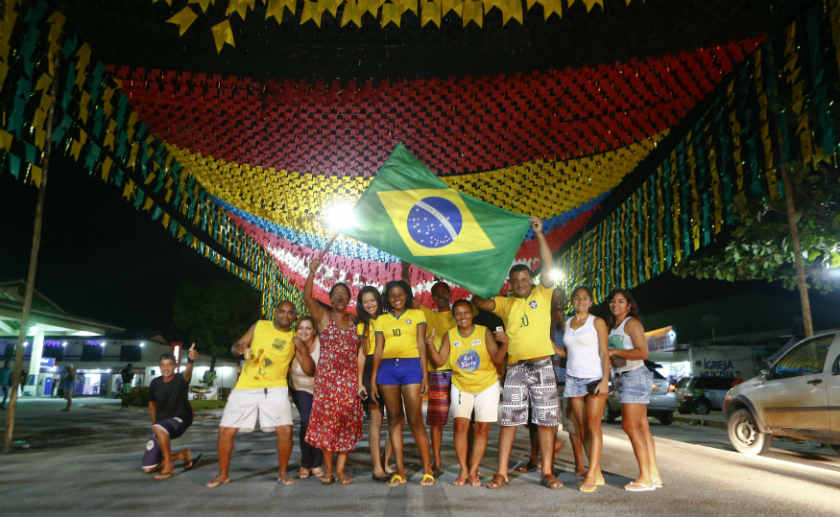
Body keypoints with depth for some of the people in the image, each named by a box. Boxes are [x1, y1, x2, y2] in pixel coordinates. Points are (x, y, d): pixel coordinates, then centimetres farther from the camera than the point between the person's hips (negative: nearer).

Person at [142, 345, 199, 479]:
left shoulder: (180, 379, -14)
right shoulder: (155, 383, 1)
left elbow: (187, 373, -40)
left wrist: (190, 360, -63)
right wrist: (154, 423, 13)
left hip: (179, 420, -6)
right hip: (161, 424, 6)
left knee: (159, 428, -40)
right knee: (148, 468, 1)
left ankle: (169, 467, -26)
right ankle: (183, 455, 21)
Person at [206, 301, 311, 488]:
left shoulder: (294, 339, 5)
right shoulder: (260, 326, 7)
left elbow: (309, 368, 1)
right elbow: (236, 346, 11)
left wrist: (302, 350, -17)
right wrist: (238, 349, -14)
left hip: (275, 388, -1)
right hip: (245, 387, 1)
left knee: (285, 429, -17)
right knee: (225, 430, 0)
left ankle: (282, 472, 7)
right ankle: (223, 474, 23)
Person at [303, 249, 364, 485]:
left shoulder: (354, 322, 12)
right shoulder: (323, 316, 2)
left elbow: (359, 352, 15)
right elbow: (307, 297, -14)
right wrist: (312, 271, -24)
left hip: (350, 378, 3)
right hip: (327, 376, -2)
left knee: (348, 422, 0)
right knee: (327, 420, -4)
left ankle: (340, 469, 10)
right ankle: (328, 469, 10)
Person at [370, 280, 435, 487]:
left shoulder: (417, 315, 9)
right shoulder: (382, 320, 15)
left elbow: (422, 346, 4)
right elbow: (378, 350, 11)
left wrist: (425, 375, -3)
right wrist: (373, 379, 4)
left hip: (411, 366, -3)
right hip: (387, 368, 3)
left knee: (415, 421, -6)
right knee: (394, 419, 3)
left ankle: (427, 470, 4)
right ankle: (400, 471, 9)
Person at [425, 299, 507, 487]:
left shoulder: (484, 332, -11)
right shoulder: (449, 335, -5)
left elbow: (497, 360, -14)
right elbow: (439, 361, -9)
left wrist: (504, 344, -31)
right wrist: (430, 344, -25)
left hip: (487, 386, -1)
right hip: (461, 386, 1)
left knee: (482, 429, 1)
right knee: (460, 425, -9)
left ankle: (473, 471, 12)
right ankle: (463, 471, 4)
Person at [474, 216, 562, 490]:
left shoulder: (542, 295, 7)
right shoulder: (506, 303, 12)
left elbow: (547, 267, -5)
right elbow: (480, 302, -1)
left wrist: (539, 234, -11)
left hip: (542, 366, -1)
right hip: (515, 368, 2)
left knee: (545, 421, 3)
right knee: (509, 421, 2)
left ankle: (548, 473, 11)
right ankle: (501, 473, 7)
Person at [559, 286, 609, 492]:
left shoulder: (597, 322, 0)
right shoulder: (567, 324, 13)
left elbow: (604, 353, -5)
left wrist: (605, 380, -14)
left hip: (595, 378, -4)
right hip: (573, 380, 5)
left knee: (593, 426, -9)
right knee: (583, 428, 3)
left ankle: (591, 475, -8)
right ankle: (598, 474, 10)